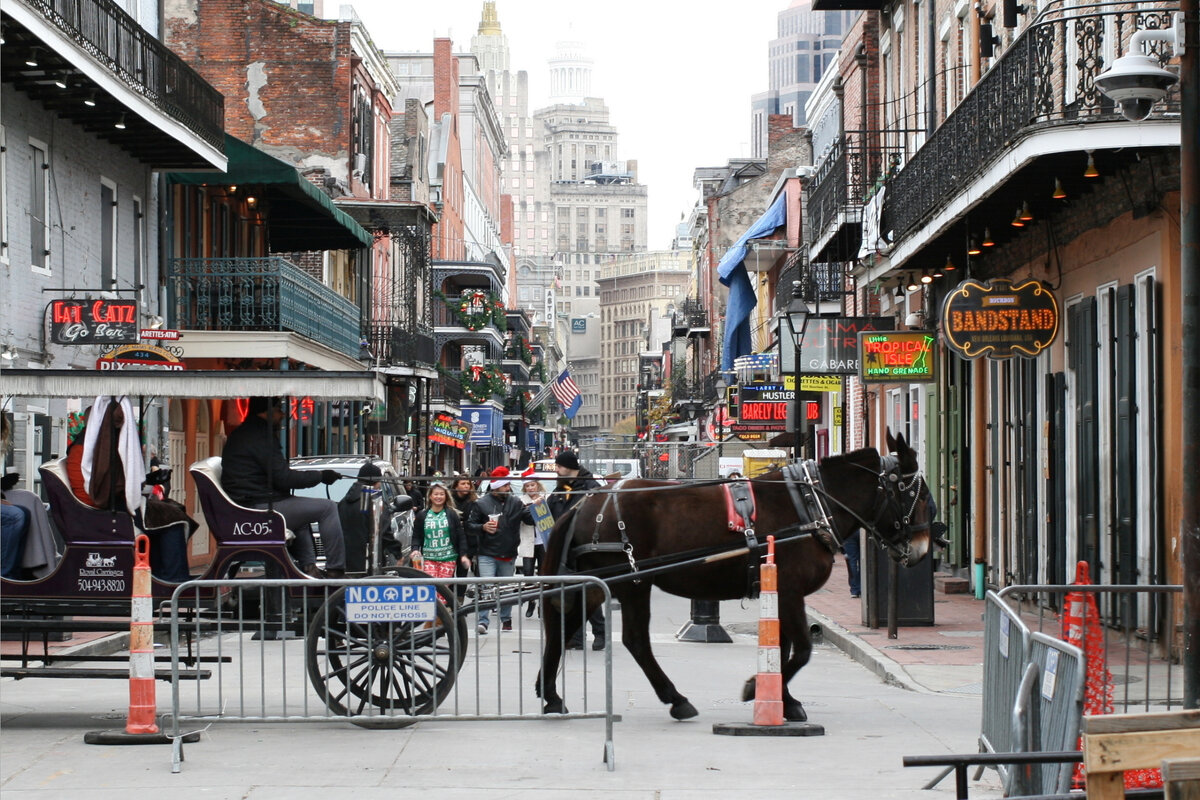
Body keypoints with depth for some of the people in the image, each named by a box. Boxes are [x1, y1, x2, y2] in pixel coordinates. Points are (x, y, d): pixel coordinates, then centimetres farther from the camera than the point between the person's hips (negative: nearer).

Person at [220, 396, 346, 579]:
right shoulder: (260, 437, -13)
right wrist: (320, 476, -7)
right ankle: (335, 570, -9)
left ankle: (308, 566, 23)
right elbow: (283, 478, -17)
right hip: (263, 509, -11)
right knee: (328, 508, -9)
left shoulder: (239, 435, 19)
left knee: (301, 507, 34)